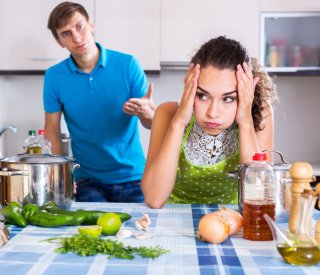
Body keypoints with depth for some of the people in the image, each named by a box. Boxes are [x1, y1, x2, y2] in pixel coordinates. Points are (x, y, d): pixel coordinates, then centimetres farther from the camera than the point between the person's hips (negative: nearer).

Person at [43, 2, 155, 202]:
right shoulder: (54, 77, -3)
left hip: (133, 176, 0)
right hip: (88, 180, 0)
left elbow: (152, 123, -5)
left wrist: (147, 113, -29)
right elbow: (52, 129, 6)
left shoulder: (127, 65, -7)